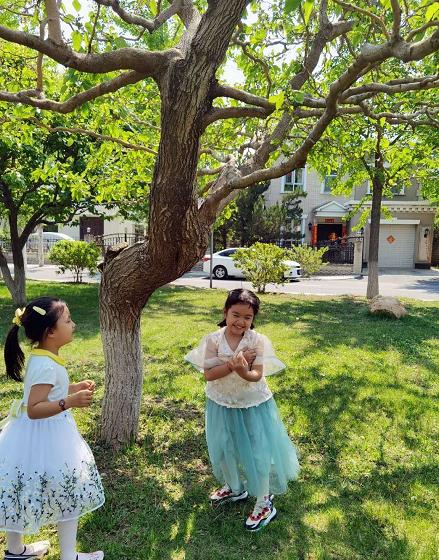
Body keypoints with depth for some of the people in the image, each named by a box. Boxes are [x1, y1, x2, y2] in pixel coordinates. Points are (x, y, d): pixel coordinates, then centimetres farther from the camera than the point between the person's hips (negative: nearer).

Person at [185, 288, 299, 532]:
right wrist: (233, 364, -28)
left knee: (257, 451, 6)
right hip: (222, 404, 3)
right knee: (224, 449, 20)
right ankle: (235, 488, 47)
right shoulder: (213, 340, -13)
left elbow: (257, 375, -20)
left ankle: (264, 502, 28)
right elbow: (208, 374, -17)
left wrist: (244, 372, -43)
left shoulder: (258, 341, -16)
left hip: (253, 404, -3)